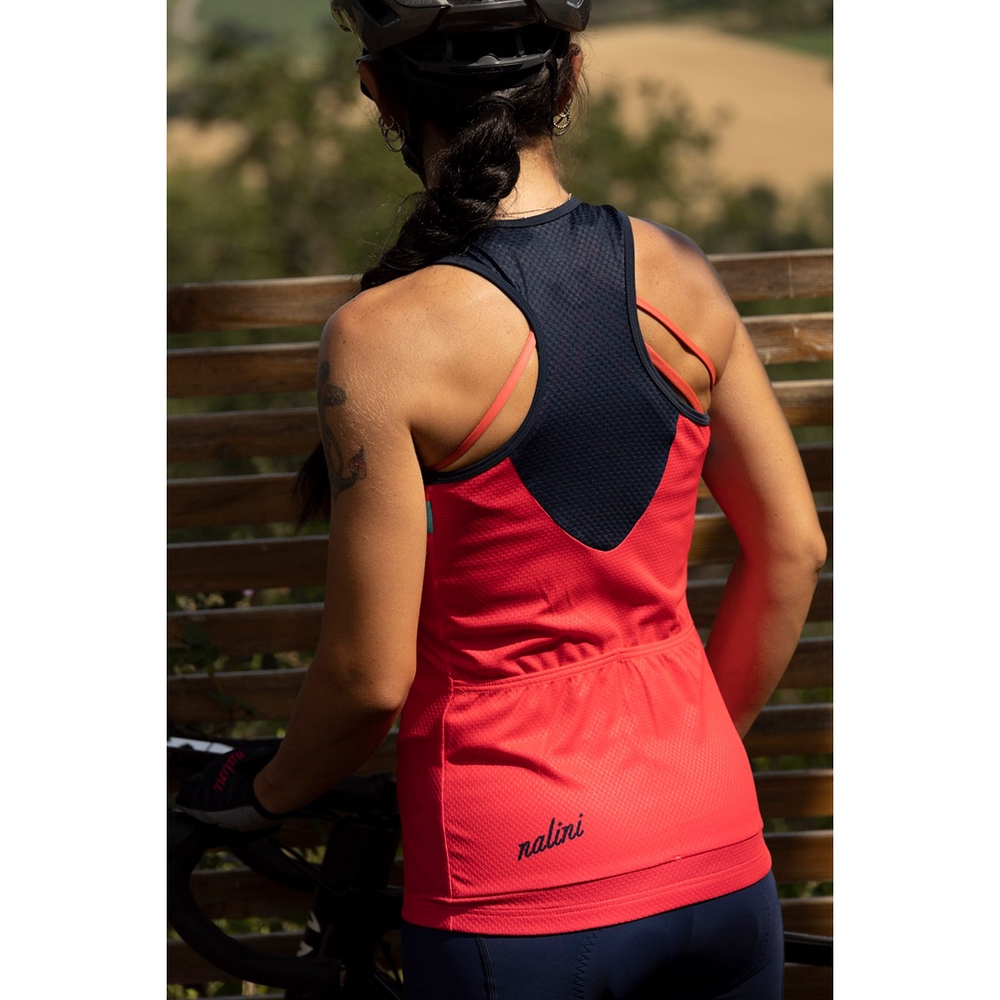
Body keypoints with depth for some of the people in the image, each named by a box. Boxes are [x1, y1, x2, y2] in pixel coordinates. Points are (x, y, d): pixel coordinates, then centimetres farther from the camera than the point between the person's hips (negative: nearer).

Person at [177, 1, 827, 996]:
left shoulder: (383, 337, -15)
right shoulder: (678, 275, -1)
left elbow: (372, 677, -11)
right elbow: (792, 550, 7)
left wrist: (264, 792, 9)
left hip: (516, 889, -4)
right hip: (713, 853, 4)